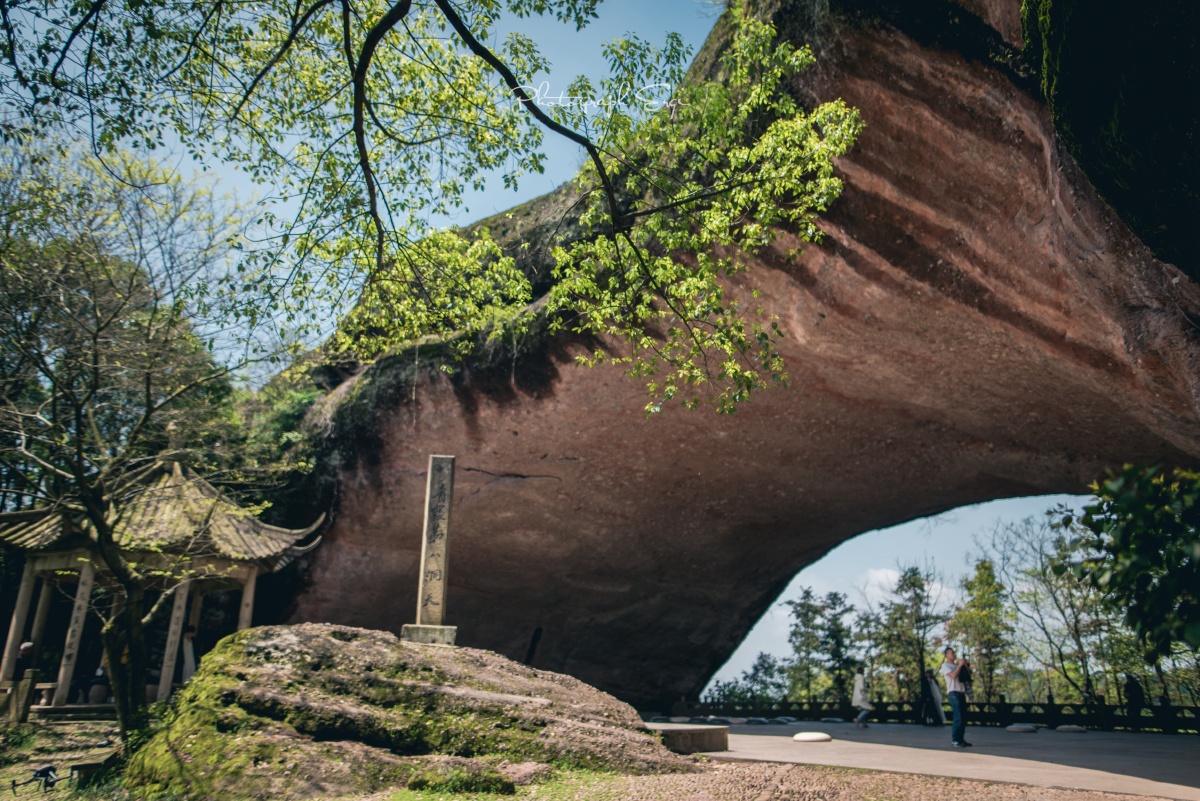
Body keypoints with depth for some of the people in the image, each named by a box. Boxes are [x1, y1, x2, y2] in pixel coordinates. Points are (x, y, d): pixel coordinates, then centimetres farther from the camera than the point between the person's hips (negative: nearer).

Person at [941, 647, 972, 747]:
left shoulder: (957, 665, 21)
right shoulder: (945, 665, 0)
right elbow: (953, 675, -15)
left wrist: (965, 665, 5)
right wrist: (960, 665, -8)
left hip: (961, 693, 7)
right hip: (953, 693, -7)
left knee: (963, 717, 6)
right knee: (958, 717, -13)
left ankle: (961, 739, 12)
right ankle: (954, 740, -10)